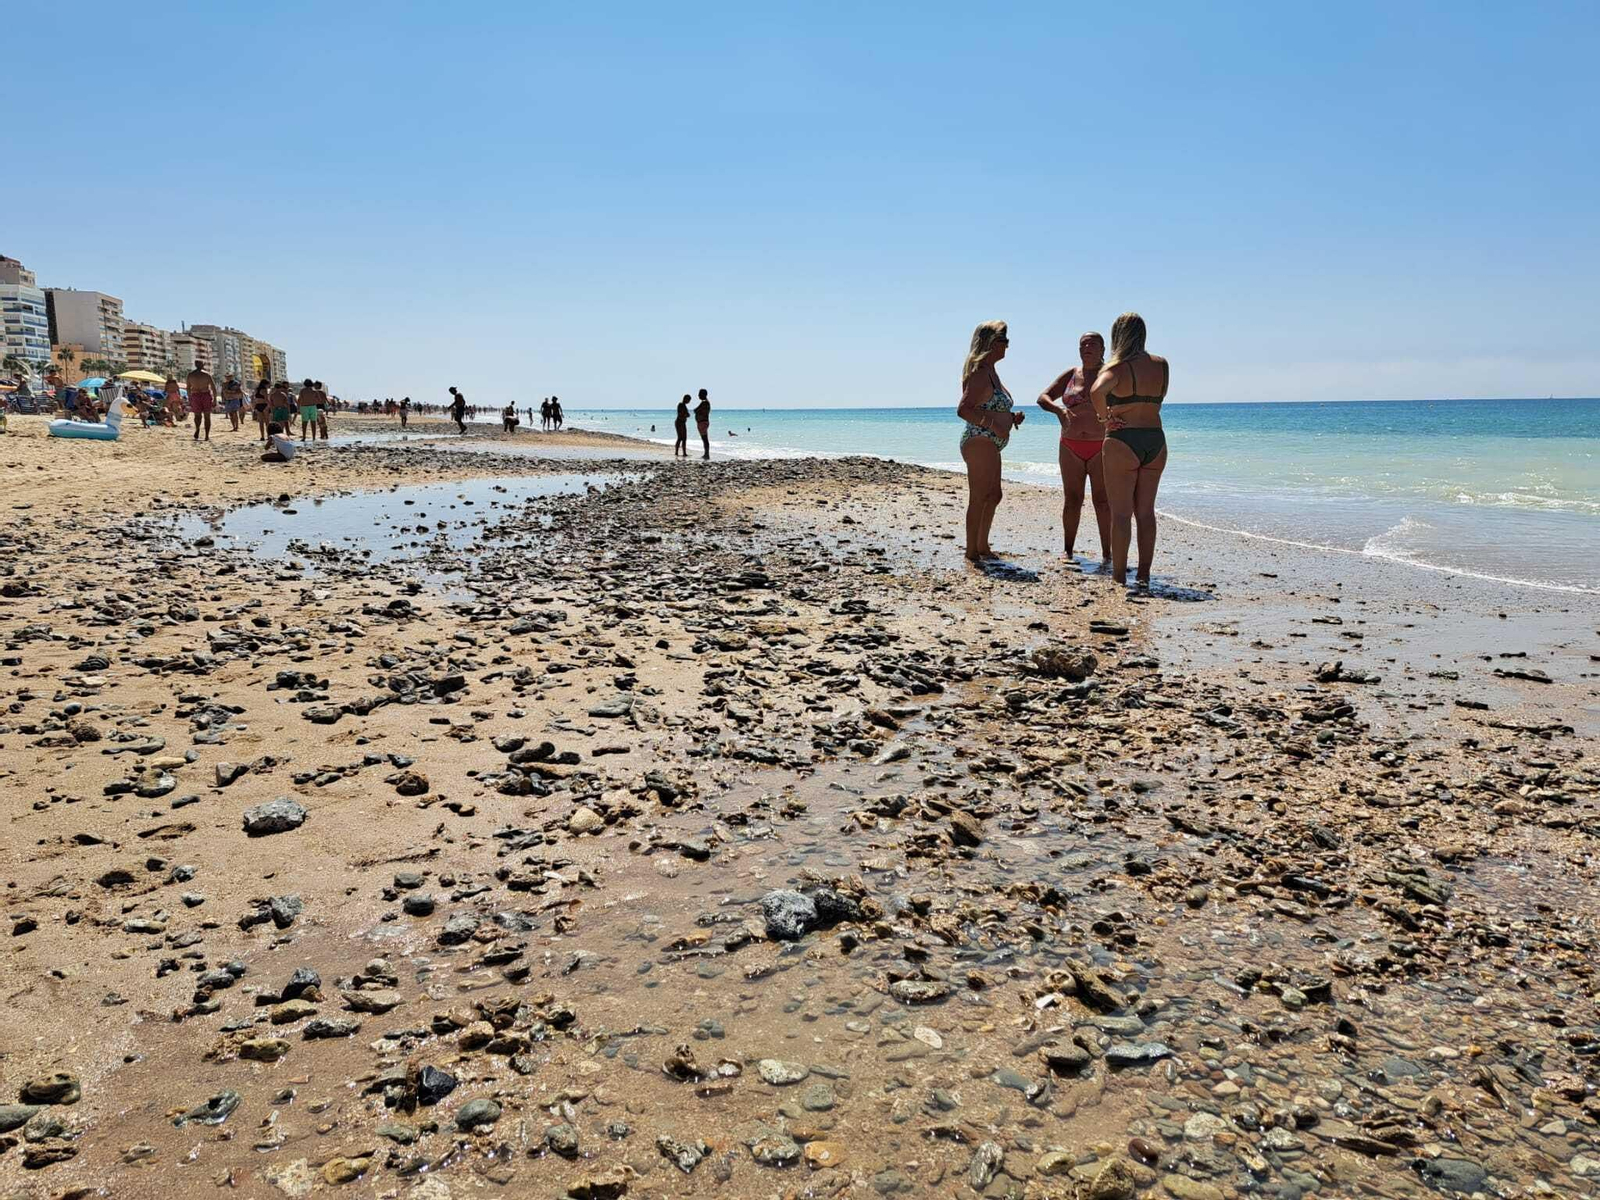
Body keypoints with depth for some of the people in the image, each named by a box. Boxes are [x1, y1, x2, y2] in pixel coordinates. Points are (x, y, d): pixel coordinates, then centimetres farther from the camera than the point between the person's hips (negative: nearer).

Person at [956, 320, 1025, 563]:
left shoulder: (991, 372, 17)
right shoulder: (979, 373, -15)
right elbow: (963, 409, -24)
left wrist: (1011, 418, 11)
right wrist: (994, 425, -28)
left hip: (991, 446, 11)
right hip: (980, 442, -11)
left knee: (993, 496, 17)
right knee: (978, 499, -7)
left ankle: (982, 547, 27)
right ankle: (972, 552, -2)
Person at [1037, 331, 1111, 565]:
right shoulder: (1071, 374, 9)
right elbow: (1043, 397, 5)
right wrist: (1058, 409, -17)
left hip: (1101, 448, -3)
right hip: (1071, 447, 3)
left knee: (1103, 500, -5)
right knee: (1071, 500, 5)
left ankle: (1106, 554, -1)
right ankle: (1068, 550, 14)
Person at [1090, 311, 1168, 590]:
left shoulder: (1116, 367, -10)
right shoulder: (1161, 365, 7)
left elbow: (1097, 391, -29)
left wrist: (1105, 418, -14)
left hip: (1123, 442, -5)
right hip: (1156, 441, 5)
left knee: (1121, 513, 0)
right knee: (1146, 511, 11)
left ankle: (1118, 577, 4)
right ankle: (1144, 575, 14)